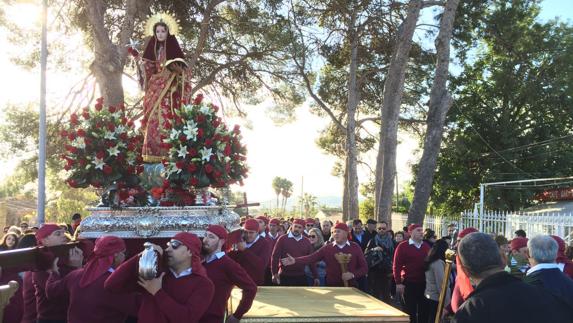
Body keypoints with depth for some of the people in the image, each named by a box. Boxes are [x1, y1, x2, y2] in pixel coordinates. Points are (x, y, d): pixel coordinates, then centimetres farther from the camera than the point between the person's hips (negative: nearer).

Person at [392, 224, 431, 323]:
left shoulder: (426, 246, 7)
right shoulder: (403, 246, -5)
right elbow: (396, 266, -7)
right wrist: (398, 283, -13)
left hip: (424, 283, 4)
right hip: (409, 283, -4)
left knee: (424, 310, 11)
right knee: (410, 311, 6)